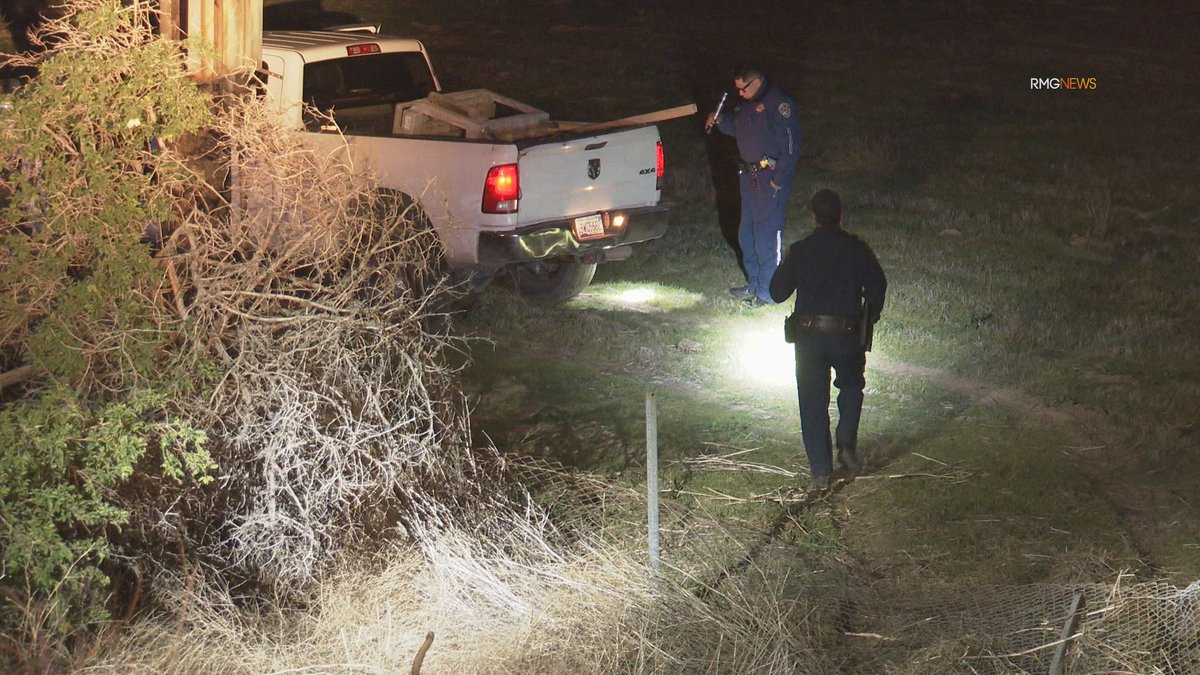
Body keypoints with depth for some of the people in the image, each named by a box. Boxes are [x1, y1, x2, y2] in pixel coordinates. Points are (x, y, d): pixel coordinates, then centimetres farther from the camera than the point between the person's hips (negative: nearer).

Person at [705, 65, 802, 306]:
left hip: (771, 177, -10)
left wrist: (779, 179, -21)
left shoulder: (779, 102, -16)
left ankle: (768, 291, -1)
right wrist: (719, 120, 5)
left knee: (767, 233, -7)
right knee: (747, 232, 15)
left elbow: (791, 144, -19)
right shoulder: (747, 103, 13)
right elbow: (735, 127, 27)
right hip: (750, 175, 10)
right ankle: (754, 284, 27)